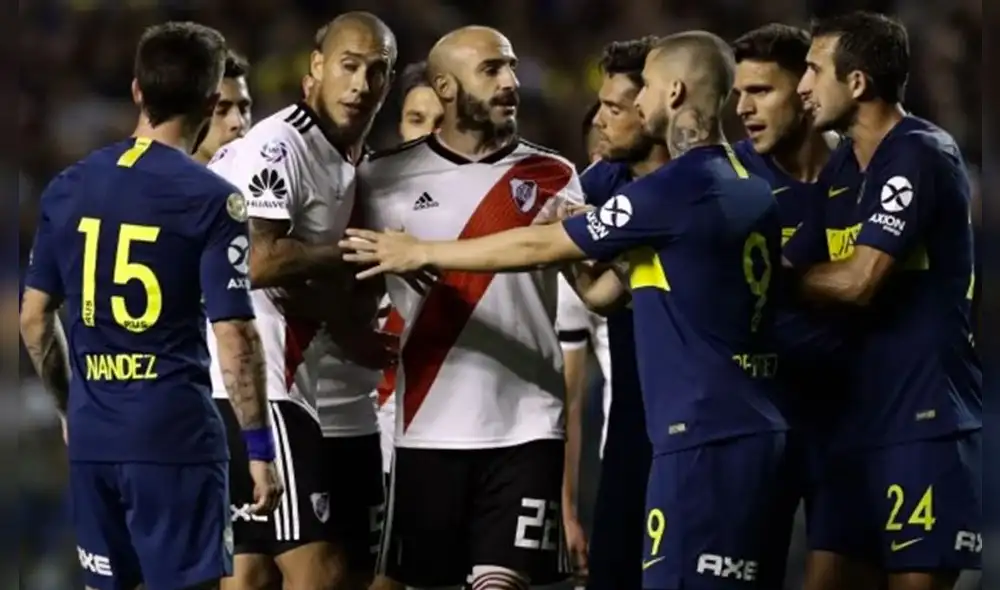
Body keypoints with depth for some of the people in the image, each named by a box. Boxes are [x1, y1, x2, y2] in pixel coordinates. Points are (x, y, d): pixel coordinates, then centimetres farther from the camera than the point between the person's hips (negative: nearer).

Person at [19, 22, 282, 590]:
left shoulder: (68, 188, 7)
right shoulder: (212, 198, -9)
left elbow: (35, 318, 12)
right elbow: (234, 336, -12)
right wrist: (260, 447, -6)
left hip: (93, 436, 5)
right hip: (175, 434, -5)